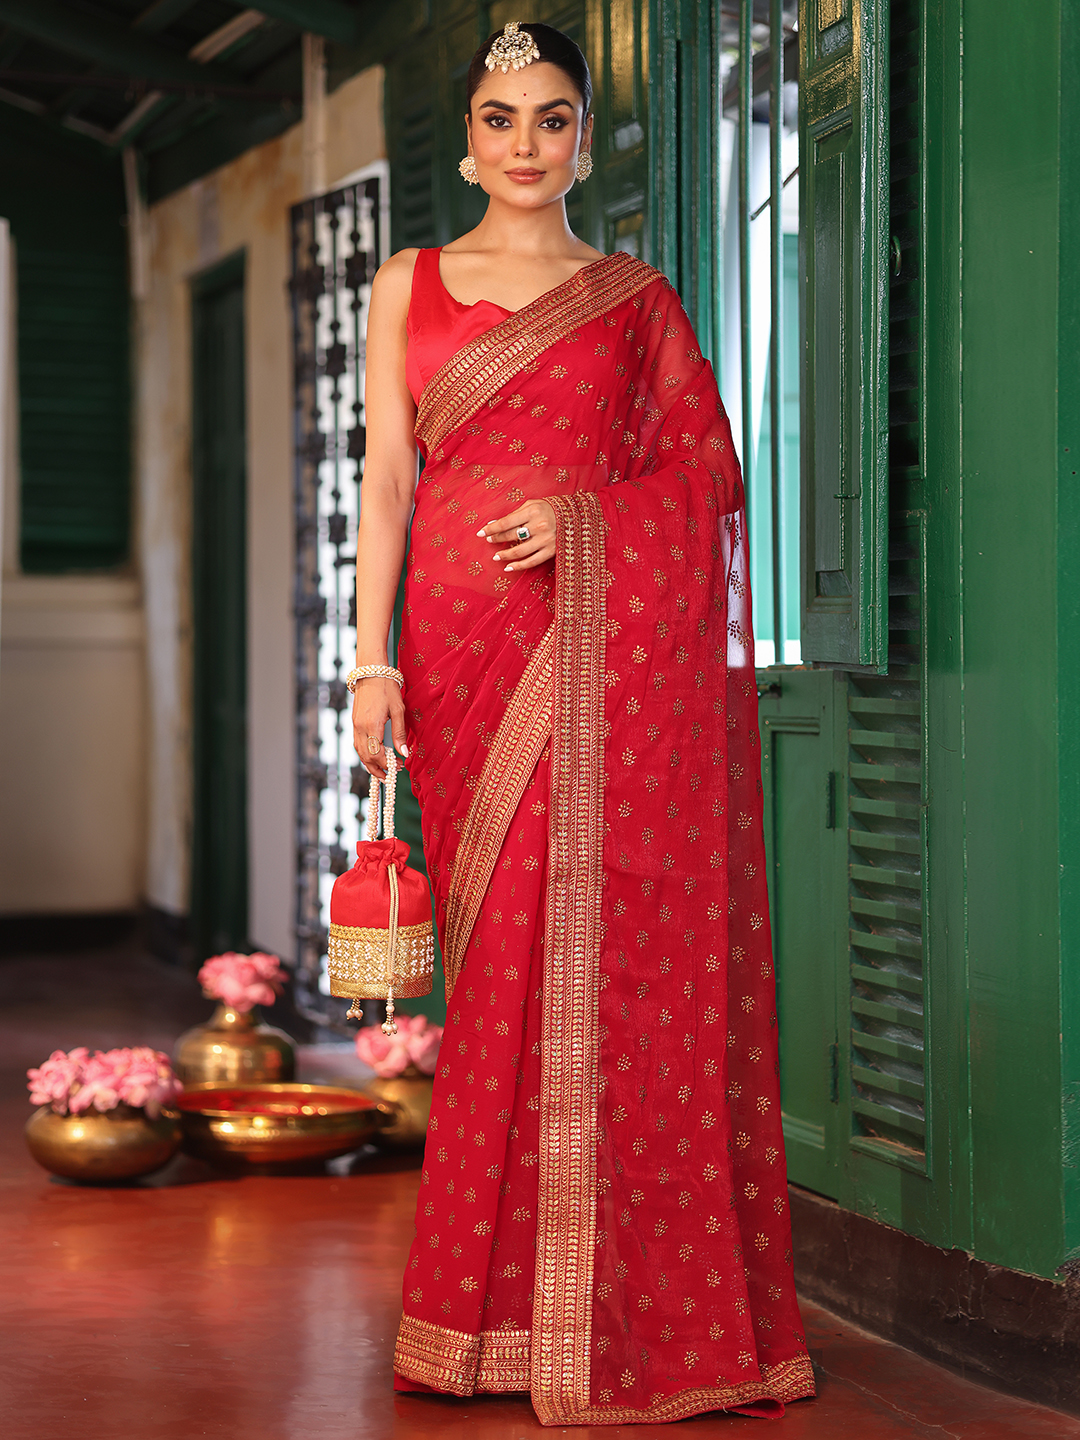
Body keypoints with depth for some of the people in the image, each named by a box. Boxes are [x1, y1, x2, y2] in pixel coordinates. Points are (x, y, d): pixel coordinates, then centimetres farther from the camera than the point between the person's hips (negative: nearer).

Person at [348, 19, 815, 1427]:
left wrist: (587, 518, -9)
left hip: (610, 643, -1)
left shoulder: (636, 297, 12)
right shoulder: (411, 285, 14)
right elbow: (387, 478, 8)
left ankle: (612, 1310, 0)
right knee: (500, 959, -1)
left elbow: (712, 467, 8)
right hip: (467, 640, 1)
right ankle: (497, 1308, 6)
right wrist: (373, 659, -1)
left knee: (599, 949, -6)